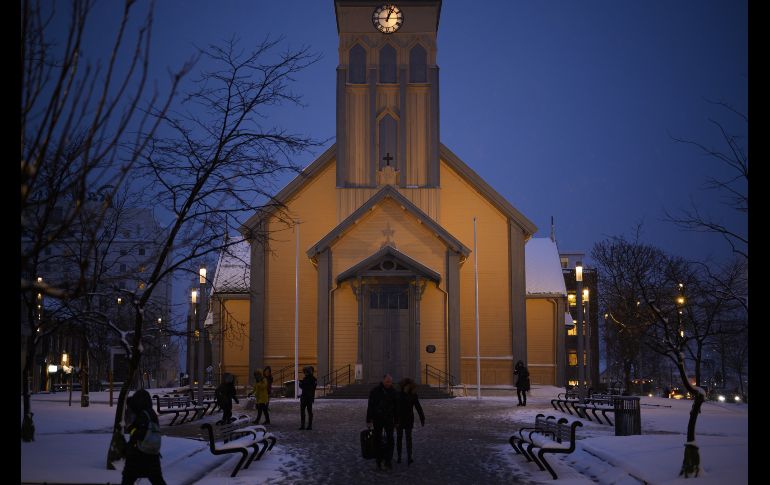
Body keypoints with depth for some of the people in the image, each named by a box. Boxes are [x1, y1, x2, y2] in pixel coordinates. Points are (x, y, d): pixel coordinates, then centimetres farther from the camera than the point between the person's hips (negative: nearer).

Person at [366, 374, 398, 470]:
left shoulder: (393, 392, -1)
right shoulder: (375, 391, -10)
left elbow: (395, 407, 6)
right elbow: (370, 407, -8)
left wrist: (396, 421, 8)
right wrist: (368, 421, -10)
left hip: (389, 419, 2)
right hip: (377, 420, -2)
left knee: (390, 440, -7)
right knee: (378, 441, 4)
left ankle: (388, 461, 0)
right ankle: (379, 462, 14)